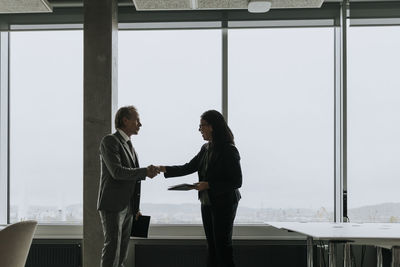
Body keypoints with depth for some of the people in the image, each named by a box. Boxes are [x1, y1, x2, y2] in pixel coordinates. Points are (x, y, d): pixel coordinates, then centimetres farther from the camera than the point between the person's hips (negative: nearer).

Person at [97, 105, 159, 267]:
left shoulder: (128, 145, 19)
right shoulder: (109, 141, -9)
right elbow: (117, 172, -21)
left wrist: (135, 208, 19)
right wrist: (145, 172, -16)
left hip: (127, 207, 9)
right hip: (112, 206, -9)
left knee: (122, 253, 7)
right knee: (112, 248, -13)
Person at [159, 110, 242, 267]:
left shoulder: (229, 150, -16)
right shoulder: (206, 148, 8)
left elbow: (236, 182, -17)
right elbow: (188, 168, 12)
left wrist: (209, 185, -21)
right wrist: (164, 169, 0)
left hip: (224, 204, -8)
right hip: (207, 203, 8)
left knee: (222, 246, -2)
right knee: (211, 246, 12)